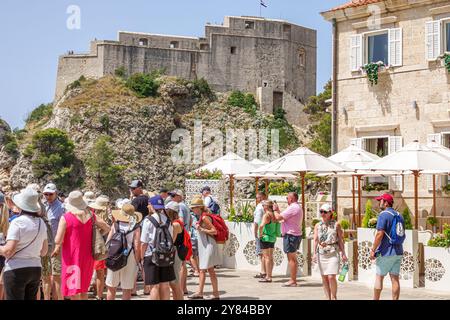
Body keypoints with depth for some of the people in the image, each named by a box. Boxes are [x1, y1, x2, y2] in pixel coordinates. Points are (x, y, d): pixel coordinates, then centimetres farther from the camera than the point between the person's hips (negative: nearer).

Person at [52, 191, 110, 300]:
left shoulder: (65, 218, -12)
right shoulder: (91, 216, 2)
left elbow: (58, 240, -15)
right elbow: (107, 228, 10)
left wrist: (56, 249, 4)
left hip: (71, 257, -5)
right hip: (87, 257, 5)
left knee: (73, 292, 0)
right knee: (83, 289, 20)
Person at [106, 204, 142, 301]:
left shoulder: (115, 225, -2)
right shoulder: (136, 227, -8)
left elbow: (107, 243, -1)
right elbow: (137, 247, -12)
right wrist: (137, 261, 0)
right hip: (129, 260, -2)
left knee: (111, 288, 13)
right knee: (127, 289, 7)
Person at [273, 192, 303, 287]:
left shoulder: (292, 208, -17)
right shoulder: (298, 207, 18)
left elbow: (279, 217, -18)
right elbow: (285, 217, 18)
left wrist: (275, 210, -1)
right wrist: (278, 210, 16)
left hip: (290, 235, -11)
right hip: (296, 234, 11)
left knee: (291, 259, -7)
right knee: (293, 258, 14)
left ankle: (293, 281, -5)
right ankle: (293, 280, 18)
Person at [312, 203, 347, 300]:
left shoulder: (336, 224, 1)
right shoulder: (318, 226, 8)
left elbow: (340, 240, 3)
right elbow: (315, 240, 3)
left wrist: (343, 254, 1)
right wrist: (314, 253, -7)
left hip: (333, 253, -3)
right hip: (321, 254, 3)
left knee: (331, 277, -11)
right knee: (324, 278, 5)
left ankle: (334, 297, 7)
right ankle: (328, 297, 15)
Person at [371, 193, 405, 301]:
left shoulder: (384, 215, -10)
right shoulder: (399, 215, 14)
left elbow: (380, 234, -18)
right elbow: (403, 235, 17)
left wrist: (373, 250, -13)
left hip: (386, 252, -7)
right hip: (398, 252, 7)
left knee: (379, 277, 1)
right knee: (395, 279, 6)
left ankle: (376, 299, 3)